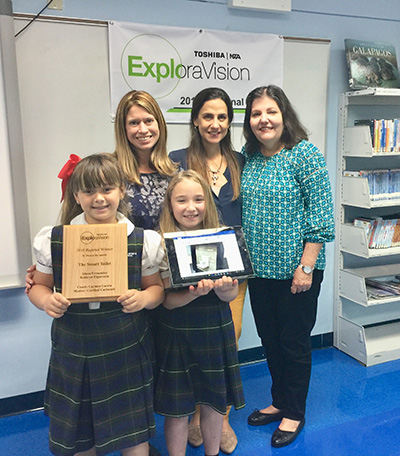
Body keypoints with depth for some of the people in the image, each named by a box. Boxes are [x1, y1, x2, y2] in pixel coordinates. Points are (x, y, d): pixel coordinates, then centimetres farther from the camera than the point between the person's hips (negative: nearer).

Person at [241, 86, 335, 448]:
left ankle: (294, 413, 30)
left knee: (295, 341, 9)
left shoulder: (305, 154, -11)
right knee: (270, 339, 18)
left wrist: (306, 267, -17)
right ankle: (279, 402, 39)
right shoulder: (246, 158, 6)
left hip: (296, 269, -6)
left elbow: (321, 214, -14)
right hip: (259, 268, 6)